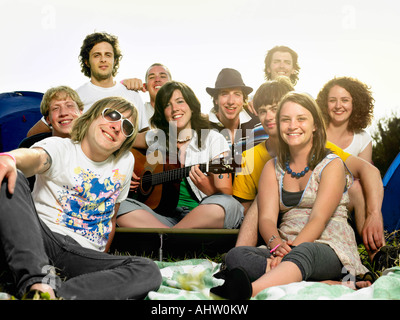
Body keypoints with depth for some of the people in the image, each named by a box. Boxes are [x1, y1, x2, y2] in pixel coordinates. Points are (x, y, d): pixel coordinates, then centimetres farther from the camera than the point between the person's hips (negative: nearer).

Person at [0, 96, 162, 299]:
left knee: (149, 272, -26)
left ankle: (58, 293, -40)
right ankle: (37, 282, -42)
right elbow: (36, 157, -25)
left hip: (82, 256, 3)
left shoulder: (125, 163, 16)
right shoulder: (60, 148, 1)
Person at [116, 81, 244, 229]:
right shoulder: (156, 138, 13)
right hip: (168, 216, 3)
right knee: (120, 205, -23)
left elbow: (226, 193, -5)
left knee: (227, 205, -37)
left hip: (202, 217, -2)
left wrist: (208, 188, -27)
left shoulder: (213, 139, 2)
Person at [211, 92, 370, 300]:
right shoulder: (273, 167, 16)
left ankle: (249, 290, -68)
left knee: (304, 252, -40)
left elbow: (319, 219, -10)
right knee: (235, 255, -26)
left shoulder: (332, 164, 3)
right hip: (287, 247, 4)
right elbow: (267, 217, 2)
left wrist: (290, 250, -26)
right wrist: (277, 245, -21)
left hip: (329, 249, -4)